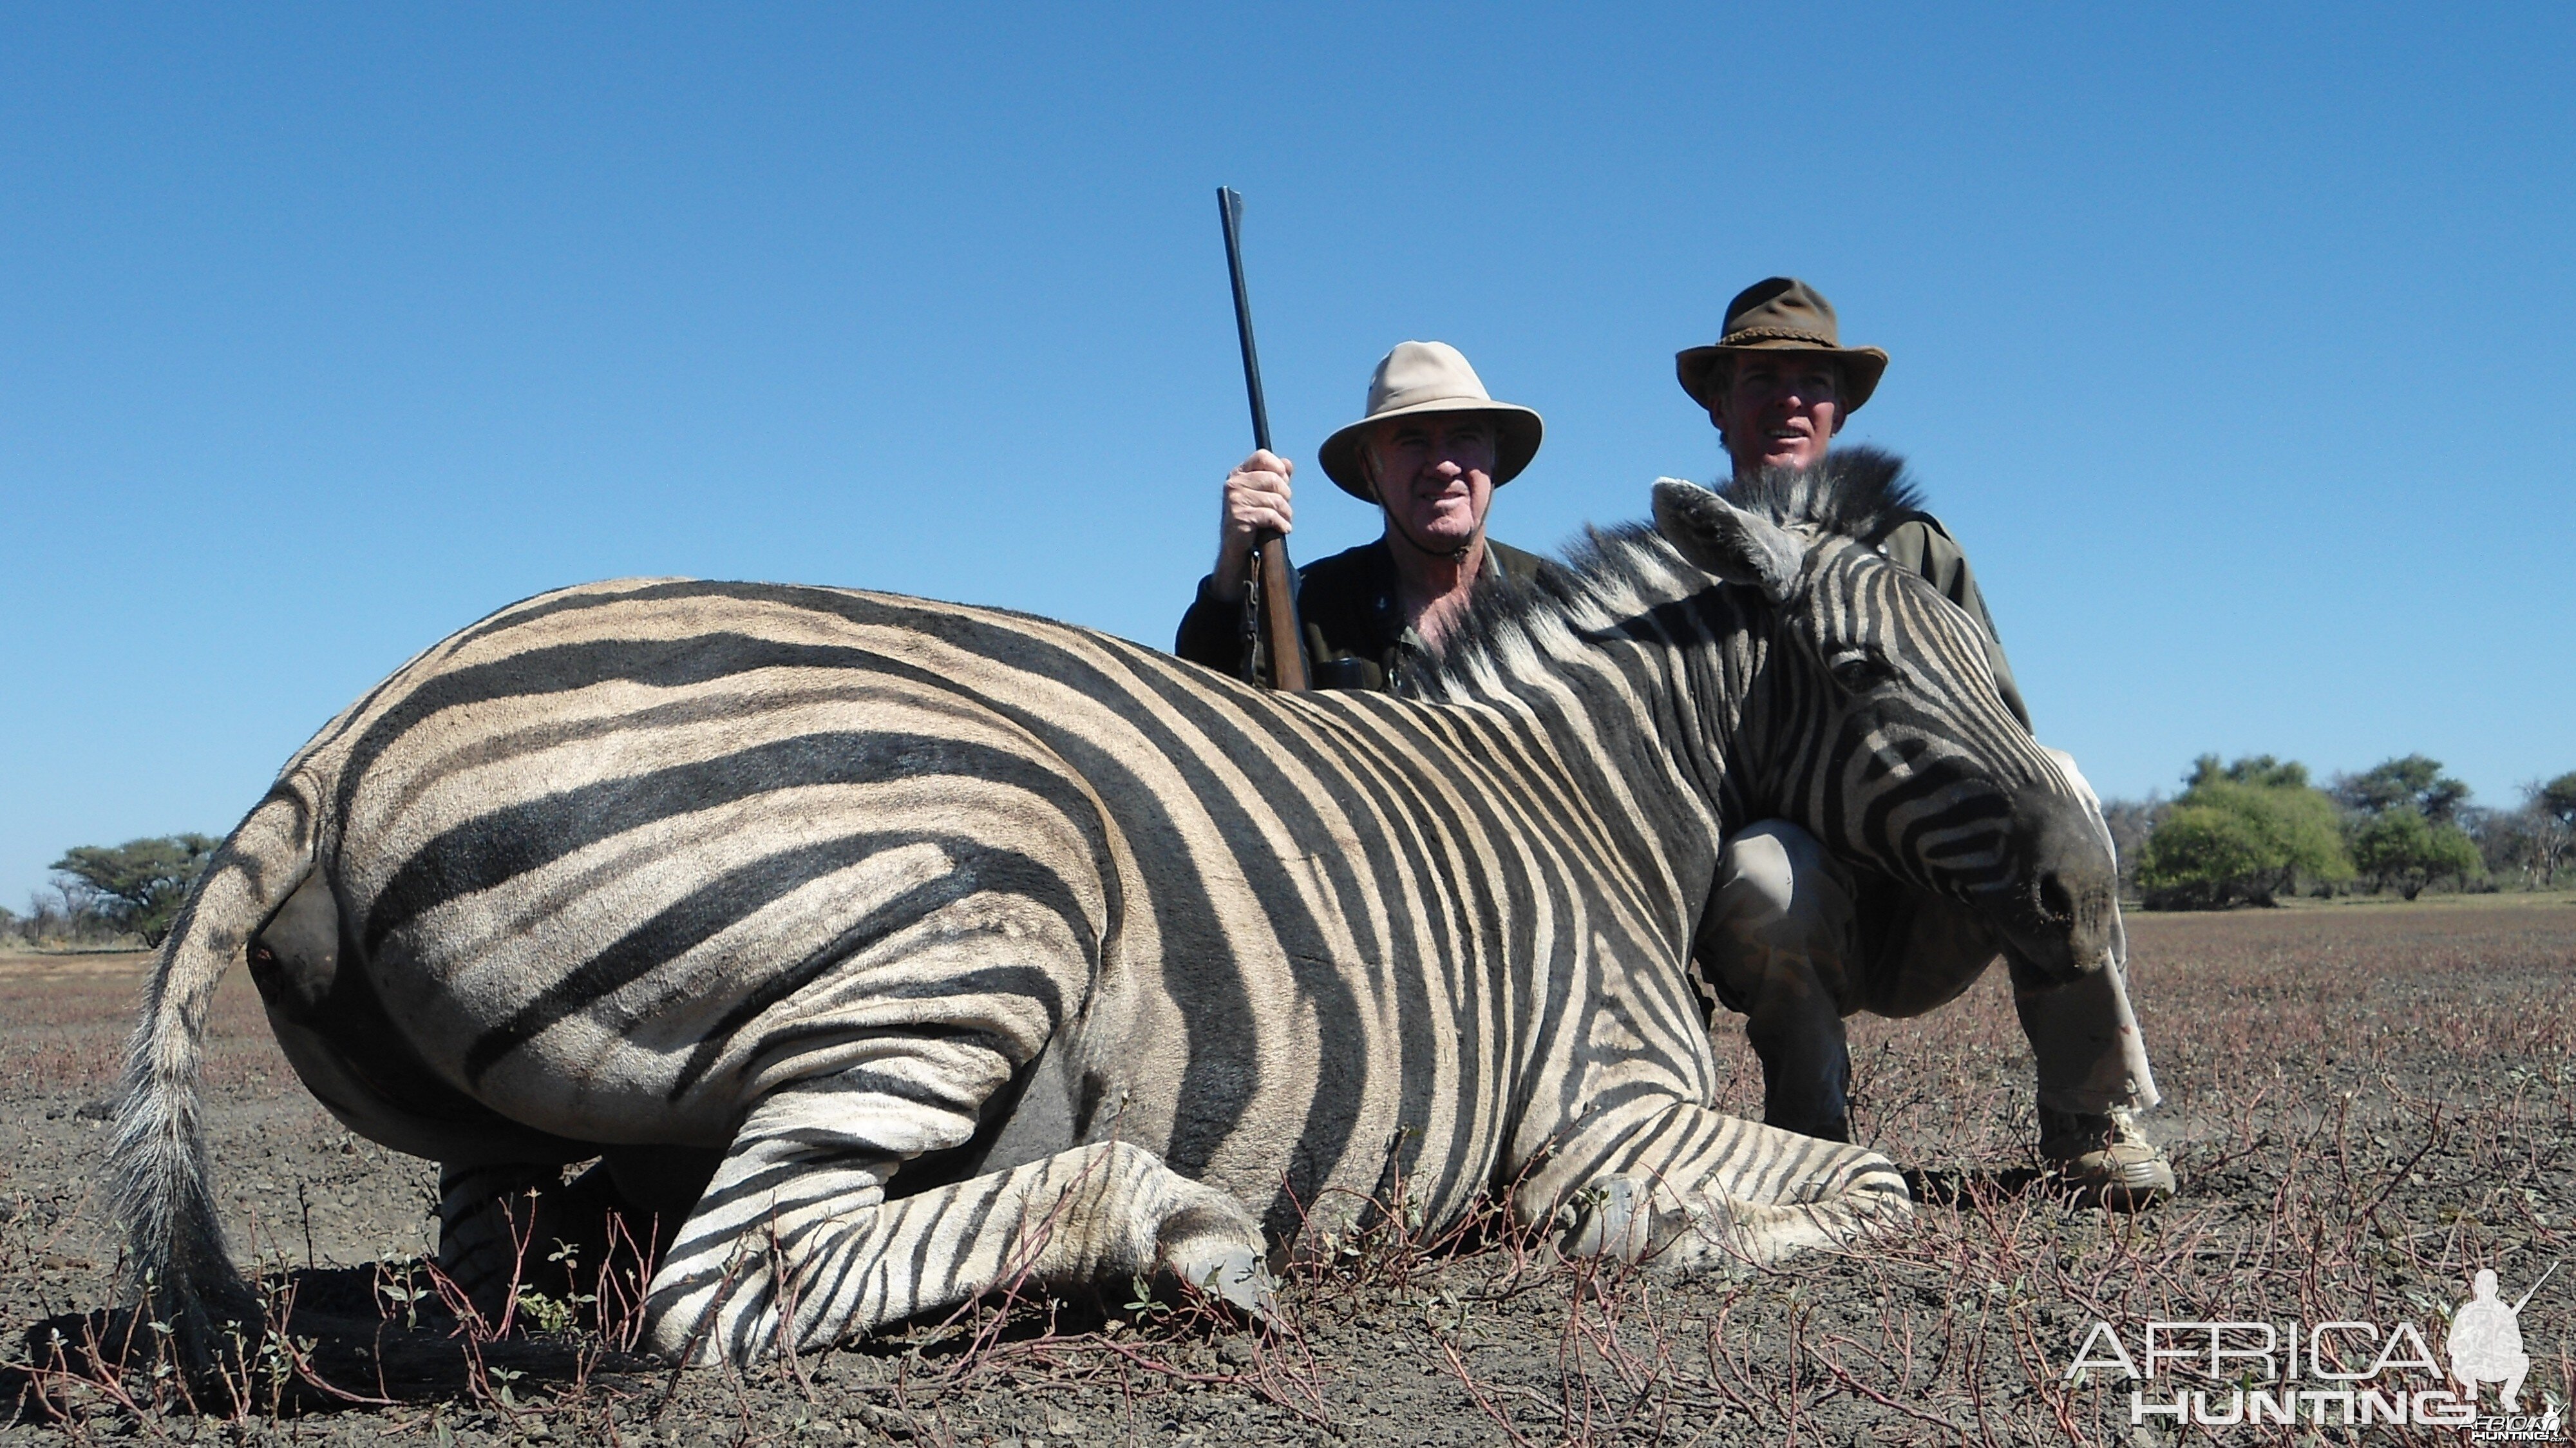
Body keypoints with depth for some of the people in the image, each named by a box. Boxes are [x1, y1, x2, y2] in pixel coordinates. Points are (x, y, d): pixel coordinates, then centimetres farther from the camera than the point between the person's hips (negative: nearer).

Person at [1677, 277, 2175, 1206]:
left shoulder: (1908, 542, 15)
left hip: (1927, 929, 2)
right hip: (1796, 928, -1)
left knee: (2046, 779, -27)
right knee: (1765, 865, -36)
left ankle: (2094, 1120, -15)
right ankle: (1811, 1134, -9)